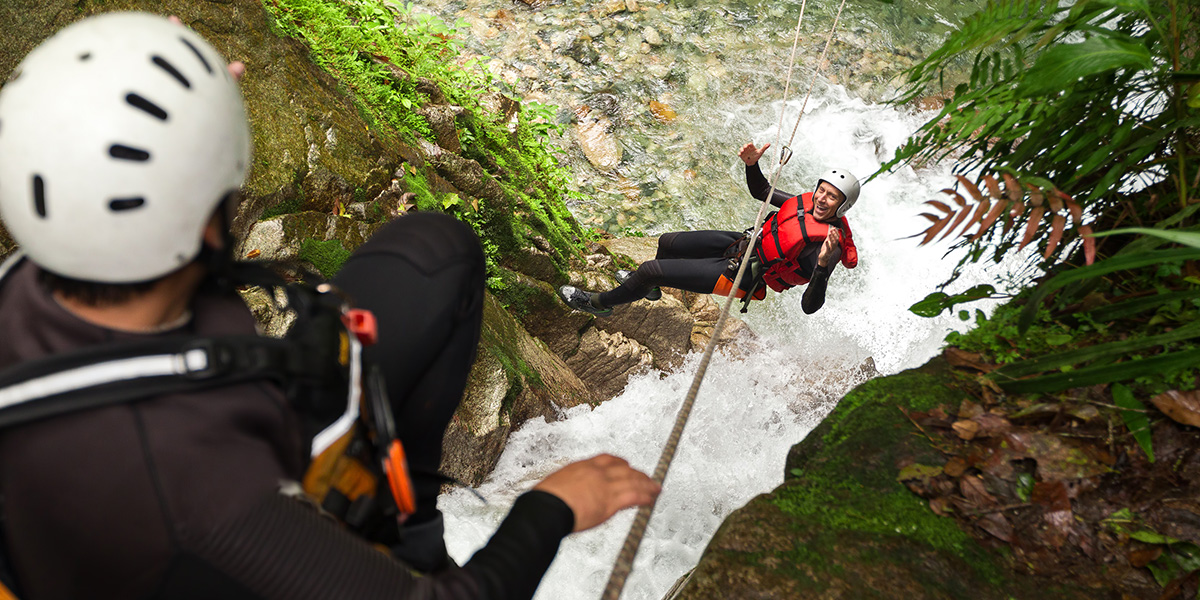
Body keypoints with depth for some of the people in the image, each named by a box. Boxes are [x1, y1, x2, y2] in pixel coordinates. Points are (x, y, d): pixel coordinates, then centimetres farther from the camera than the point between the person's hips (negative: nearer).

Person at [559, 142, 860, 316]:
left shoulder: (827, 245, -27)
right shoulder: (808, 201, -5)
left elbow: (809, 306, -34)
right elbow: (761, 191, 11)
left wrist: (823, 266, -51)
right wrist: (752, 165, -9)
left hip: (742, 274, -8)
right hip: (744, 242, 8)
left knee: (650, 270, -9)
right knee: (667, 242, 21)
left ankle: (601, 303, 19)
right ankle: (651, 287, 54)